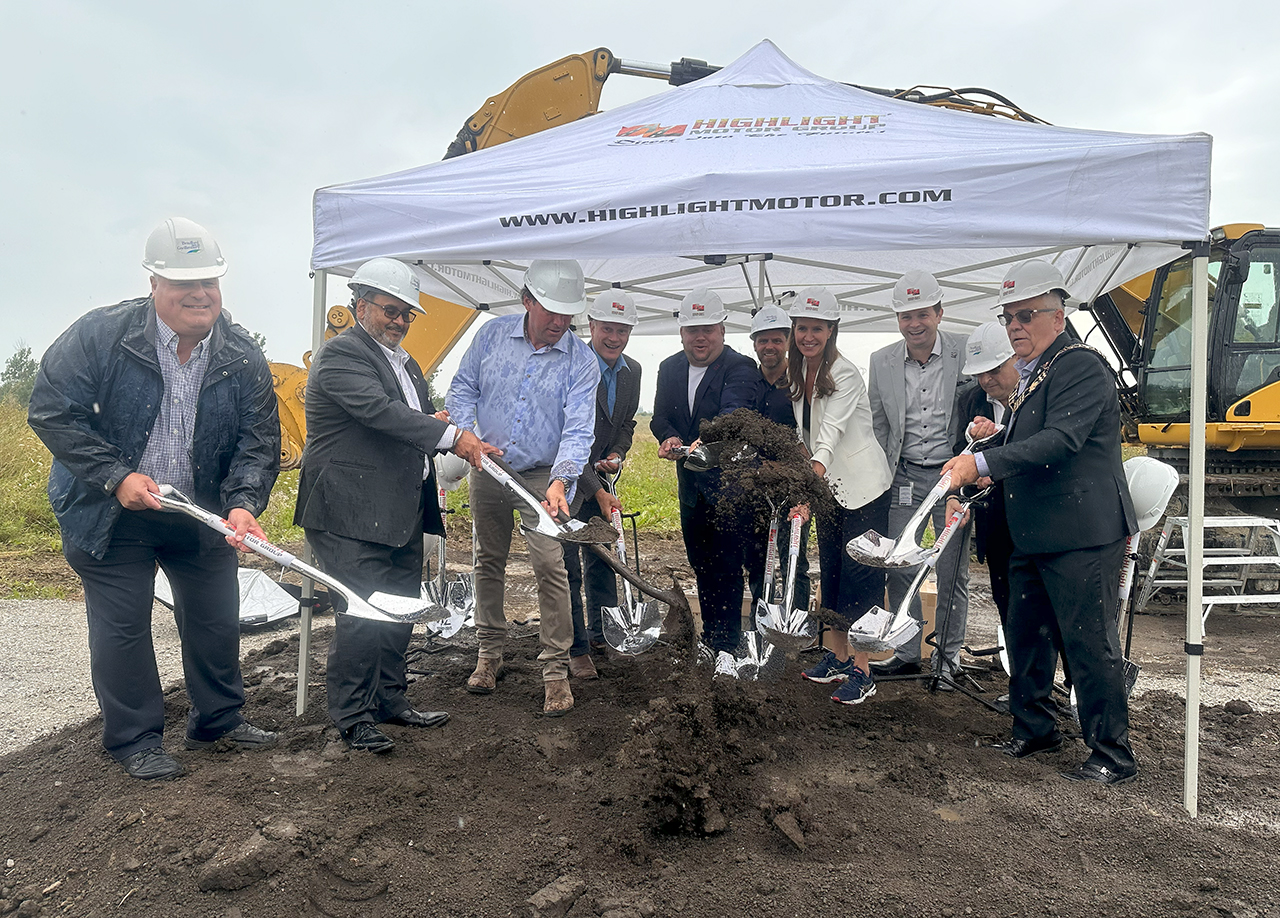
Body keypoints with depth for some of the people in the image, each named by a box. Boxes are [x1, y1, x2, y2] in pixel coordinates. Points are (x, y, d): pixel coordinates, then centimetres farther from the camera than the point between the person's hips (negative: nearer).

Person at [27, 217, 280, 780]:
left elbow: (259, 440, -9)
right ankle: (134, 740, 25)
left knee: (216, 621, 13)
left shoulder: (244, 358, -8)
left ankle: (218, 719, 34)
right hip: (110, 516, -3)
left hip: (203, 516, 3)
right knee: (121, 628, 6)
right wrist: (115, 476, -22)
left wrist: (244, 504, -26)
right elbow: (51, 410, -13)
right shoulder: (101, 334, -15)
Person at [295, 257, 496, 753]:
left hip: (402, 513, 9)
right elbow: (380, 410, -25)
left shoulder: (405, 363, 19)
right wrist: (450, 435, -29)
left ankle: (390, 699, 29)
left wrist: (436, 422, 2)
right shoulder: (340, 353, -10)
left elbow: (419, 425, 26)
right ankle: (353, 717, 9)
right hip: (352, 513, -9)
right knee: (362, 615, -6)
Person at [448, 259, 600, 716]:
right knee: (488, 562, 13)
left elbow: (578, 429, -17)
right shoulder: (492, 334, -3)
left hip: (543, 476, -3)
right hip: (487, 470, 3)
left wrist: (561, 480, -33)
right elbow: (462, 389, 5)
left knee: (551, 567, -10)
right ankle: (490, 651, 30)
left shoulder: (582, 361, -11)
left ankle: (556, 669, 0)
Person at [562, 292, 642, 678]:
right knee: (567, 566, -3)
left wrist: (616, 454, -5)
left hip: (599, 477, 7)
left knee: (603, 559, 17)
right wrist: (598, 491, -29)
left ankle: (603, 632, 33)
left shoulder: (633, 370, 1)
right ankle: (576, 649, 8)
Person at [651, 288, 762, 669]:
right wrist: (669, 437, -16)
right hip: (690, 482, 6)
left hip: (729, 481, -6)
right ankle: (710, 634, 30)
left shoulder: (740, 367, -12)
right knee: (700, 562, 15)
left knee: (726, 564, -4)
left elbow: (734, 412, -30)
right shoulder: (669, 368, 9)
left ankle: (727, 644, 6)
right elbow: (660, 415, 7)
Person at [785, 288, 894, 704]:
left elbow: (832, 430, -32)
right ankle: (836, 657, 27)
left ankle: (862, 673, 2)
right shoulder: (796, 371, 5)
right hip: (826, 485, 8)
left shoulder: (845, 374, -18)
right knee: (830, 572, 14)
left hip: (862, 487, -8)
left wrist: (814, 473, -45)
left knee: (860, 577, -5)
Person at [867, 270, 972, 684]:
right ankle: (907, 653, 21)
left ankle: (948, 655, 23)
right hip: (905, 477, 3)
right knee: (899, 569, 6)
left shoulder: (966, 352, -6)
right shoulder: (881, 362, 3)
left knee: (952, 572, 7)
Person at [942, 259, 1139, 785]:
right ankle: (1035, 729, 33)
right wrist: (994, 437, 9)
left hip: (1083, 537, -9)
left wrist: (984, 462, -29)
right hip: (1033, 536, 10)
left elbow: (1061, 440, -26)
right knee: (1027, 637, 17)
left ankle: (1113, 756, 12)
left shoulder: (1082, 367, -12)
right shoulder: (1029, 376, 17)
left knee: (1089, 644, -2)